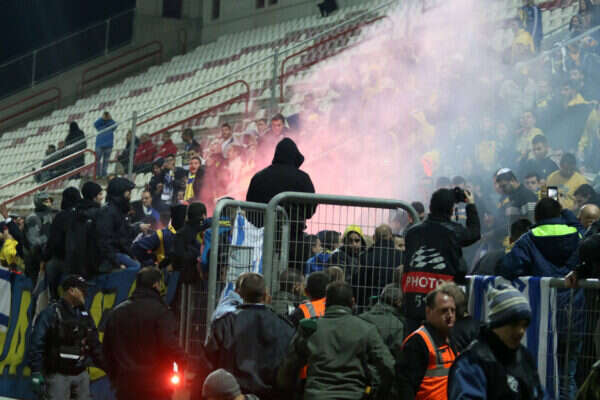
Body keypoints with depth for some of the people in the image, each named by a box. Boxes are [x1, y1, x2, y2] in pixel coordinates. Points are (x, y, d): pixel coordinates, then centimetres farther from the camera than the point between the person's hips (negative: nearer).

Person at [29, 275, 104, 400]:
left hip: (81, 374, 7)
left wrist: (107, 366, 15)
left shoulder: (85, 316, 12)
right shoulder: (50, 314, -10)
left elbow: (94, 345, 19)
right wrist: (36, 374, -19)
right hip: (58, 375, -7)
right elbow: (37, 346, -14)